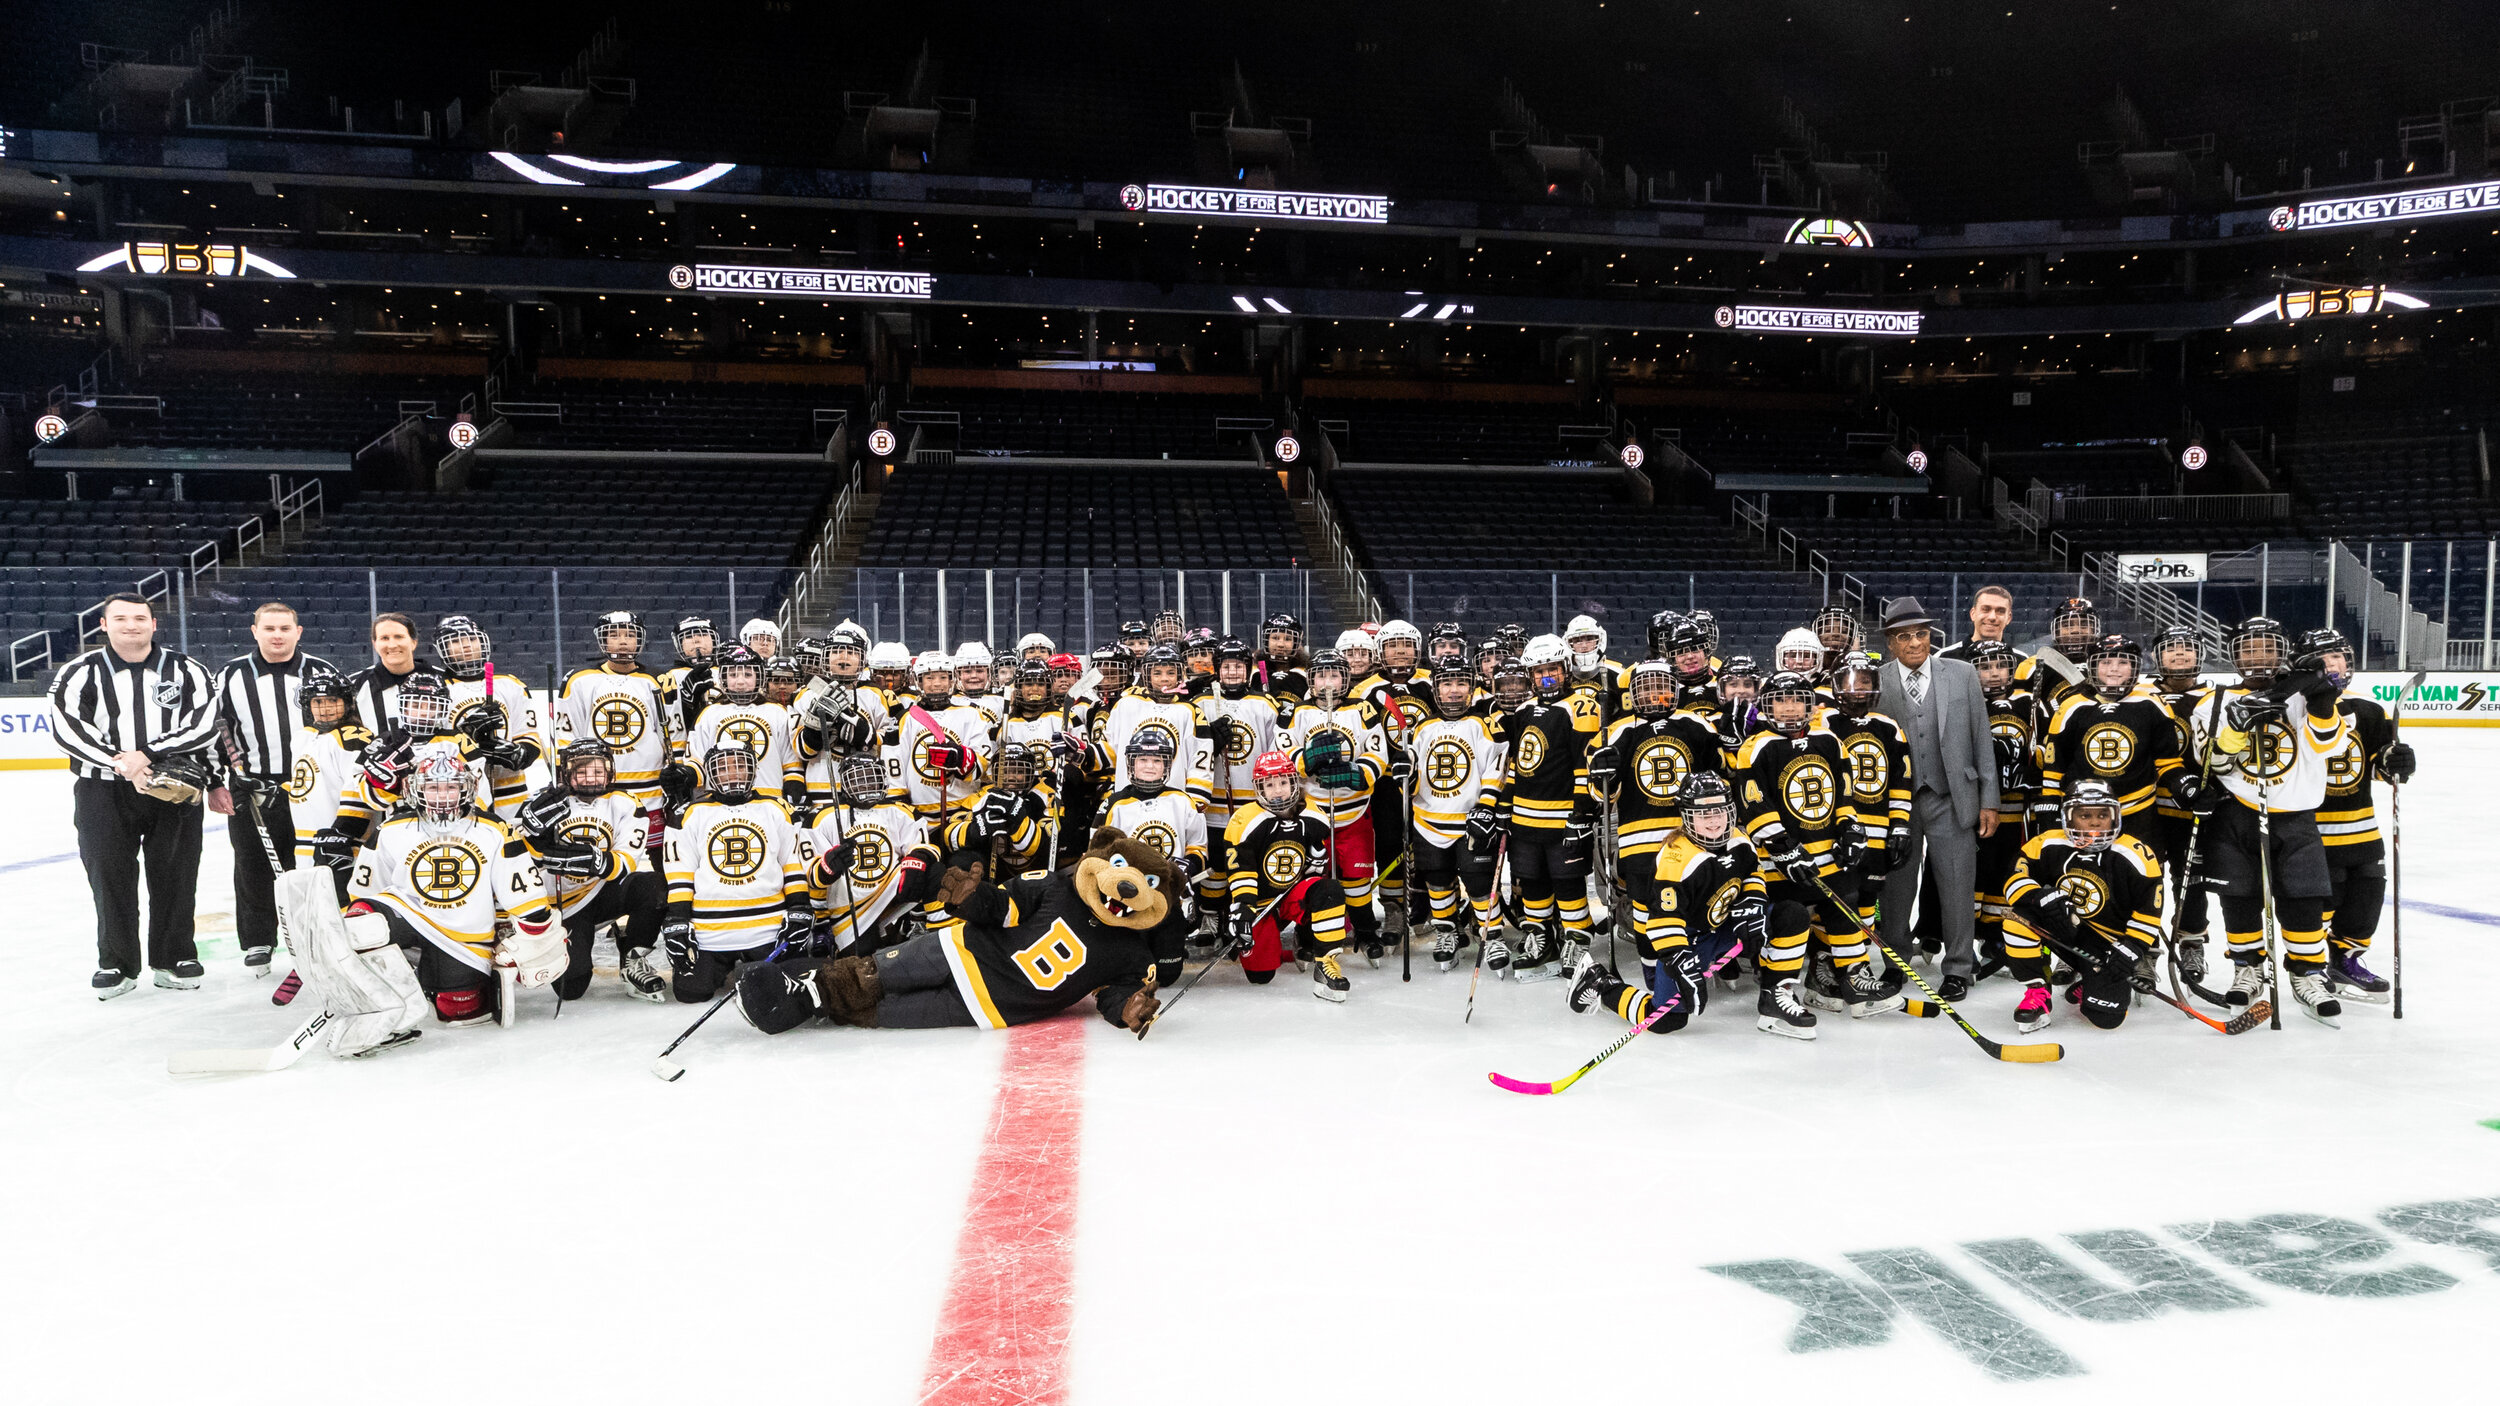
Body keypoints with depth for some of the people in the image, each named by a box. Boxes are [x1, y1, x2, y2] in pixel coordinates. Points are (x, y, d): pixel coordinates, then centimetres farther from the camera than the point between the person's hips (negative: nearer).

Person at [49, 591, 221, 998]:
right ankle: (116, 964, 14)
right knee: (110, 876, 3)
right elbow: (68, 729, -7)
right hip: (103, 792, 0)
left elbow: (204, 724, -7)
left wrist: (147, 755, -17)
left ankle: (174, 958, 16)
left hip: (174, 789, 0)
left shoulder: (187, 671, 3)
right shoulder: (81, 673, 3)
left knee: (175, 876, 4)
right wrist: (121, 766, -18)